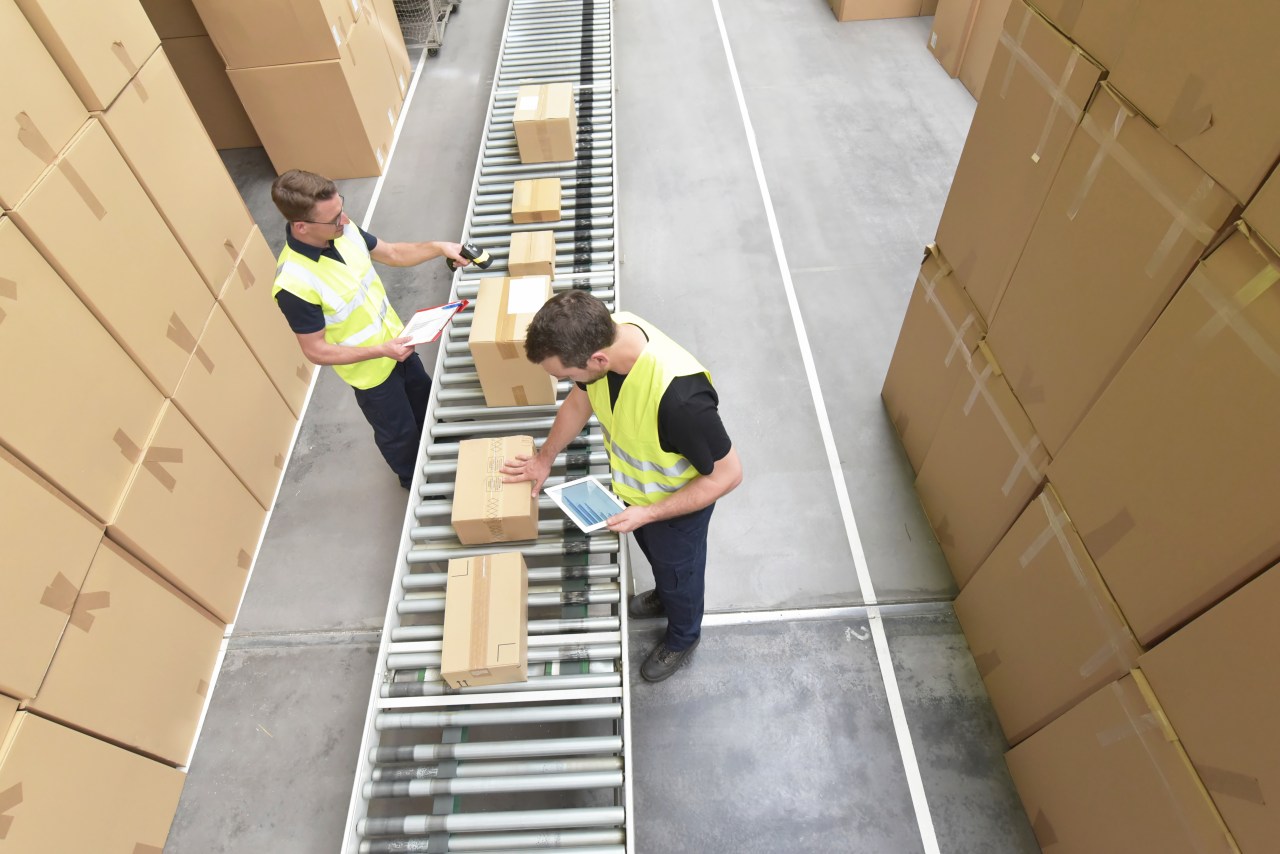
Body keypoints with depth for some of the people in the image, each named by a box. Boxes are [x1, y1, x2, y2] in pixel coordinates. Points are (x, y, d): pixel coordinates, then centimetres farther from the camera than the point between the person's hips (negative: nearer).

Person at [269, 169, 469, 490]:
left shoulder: (344, 229, -16)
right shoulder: (294, 284, -35)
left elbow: (391, 253, 1)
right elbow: (316, 351, -25)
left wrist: (438, 247, -13)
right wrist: (382, 351, -30)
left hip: (395, 339, 7)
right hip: (370, 371, -7)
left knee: (424, 397, 30)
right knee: (399, 432, 18)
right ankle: (415, 480, 49)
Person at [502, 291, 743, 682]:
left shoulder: (680, 397, -46)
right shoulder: (602, 335, -24)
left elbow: (727, 475, -29)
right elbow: (579, 400, -1)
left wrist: (648, 514, -27)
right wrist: (544, 458, 8)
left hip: (677, 504, -5)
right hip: (632, 488, 6)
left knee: (678, 571, 25)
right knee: (654, 555, 34)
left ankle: (683, 636, 57)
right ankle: (665, 595, 67)